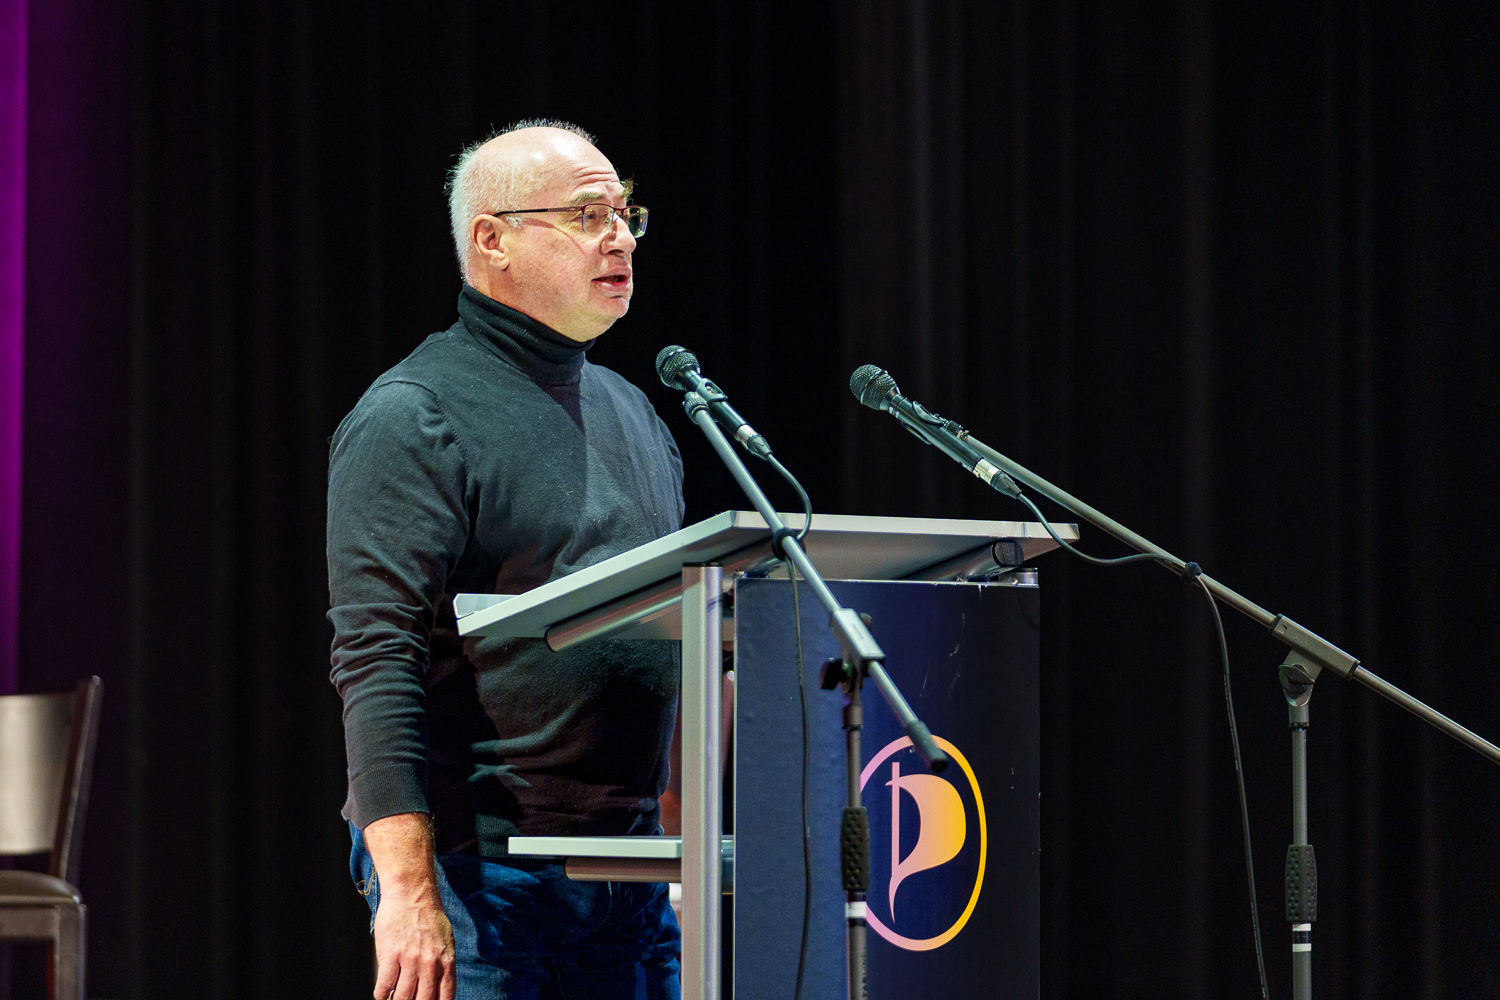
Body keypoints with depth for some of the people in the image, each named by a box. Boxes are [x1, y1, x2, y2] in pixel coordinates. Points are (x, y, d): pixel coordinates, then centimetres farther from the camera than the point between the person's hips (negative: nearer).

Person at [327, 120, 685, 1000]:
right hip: (475, 876, -7)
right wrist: (409, 892, -23)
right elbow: (376, 661, -16)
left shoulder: (634, 414, 17)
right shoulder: (413, 419, -8)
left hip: (634, 885, 7)